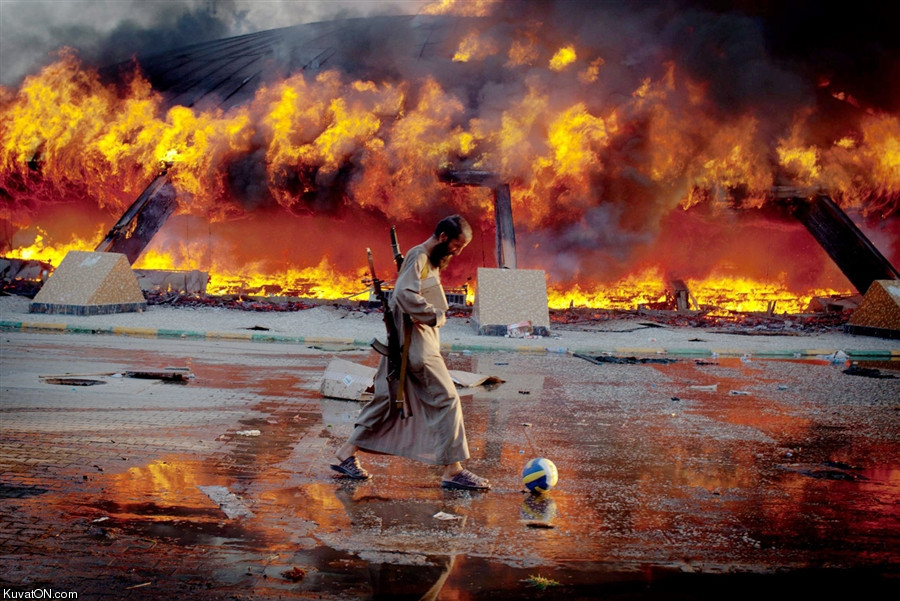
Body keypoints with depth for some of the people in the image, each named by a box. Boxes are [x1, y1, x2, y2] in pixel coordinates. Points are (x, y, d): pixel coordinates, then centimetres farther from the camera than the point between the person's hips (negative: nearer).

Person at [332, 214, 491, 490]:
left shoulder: (430, 261, 18)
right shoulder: (418, 257, -13)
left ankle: (346, 455, 19)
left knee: (387, 400, 13)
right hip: (417, 347, -10)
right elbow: (406, 294, -28)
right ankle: (453, 470, 1)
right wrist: (436, 316, -20)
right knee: (447, 400, -5)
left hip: (403, 348, 10)